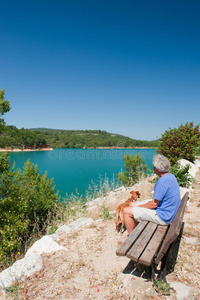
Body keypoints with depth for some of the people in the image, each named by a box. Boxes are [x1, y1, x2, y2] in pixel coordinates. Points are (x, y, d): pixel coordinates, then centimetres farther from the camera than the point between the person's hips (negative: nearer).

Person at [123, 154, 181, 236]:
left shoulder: (162, 181, -28)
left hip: (162, 217, -10)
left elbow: (154, 204, -23)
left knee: (127, 211, -7)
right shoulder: (171, 176, 3)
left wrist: (139, 207, -6)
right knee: (132, 204, 14)